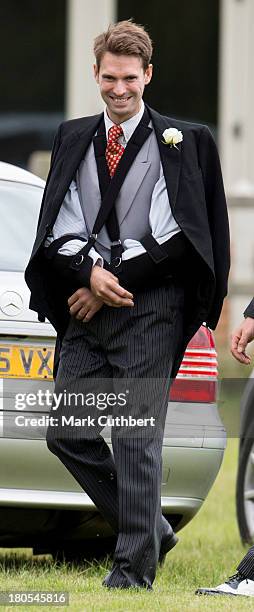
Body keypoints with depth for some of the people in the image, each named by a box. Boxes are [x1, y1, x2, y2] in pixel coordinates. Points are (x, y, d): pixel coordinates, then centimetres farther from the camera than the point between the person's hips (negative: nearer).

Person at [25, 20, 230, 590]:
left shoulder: (182, 142, 1)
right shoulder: (73, 138, 14)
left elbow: (177, 237, -6)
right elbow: (59, 226, 8)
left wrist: (114, 282, -10)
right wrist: (91, 269, -11)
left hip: (150, 308, -5)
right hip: (87, 310, 5)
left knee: (136, 439, -9)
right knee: (69, 434, 3)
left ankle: (135, 566, -4)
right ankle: (150, 530, 17)